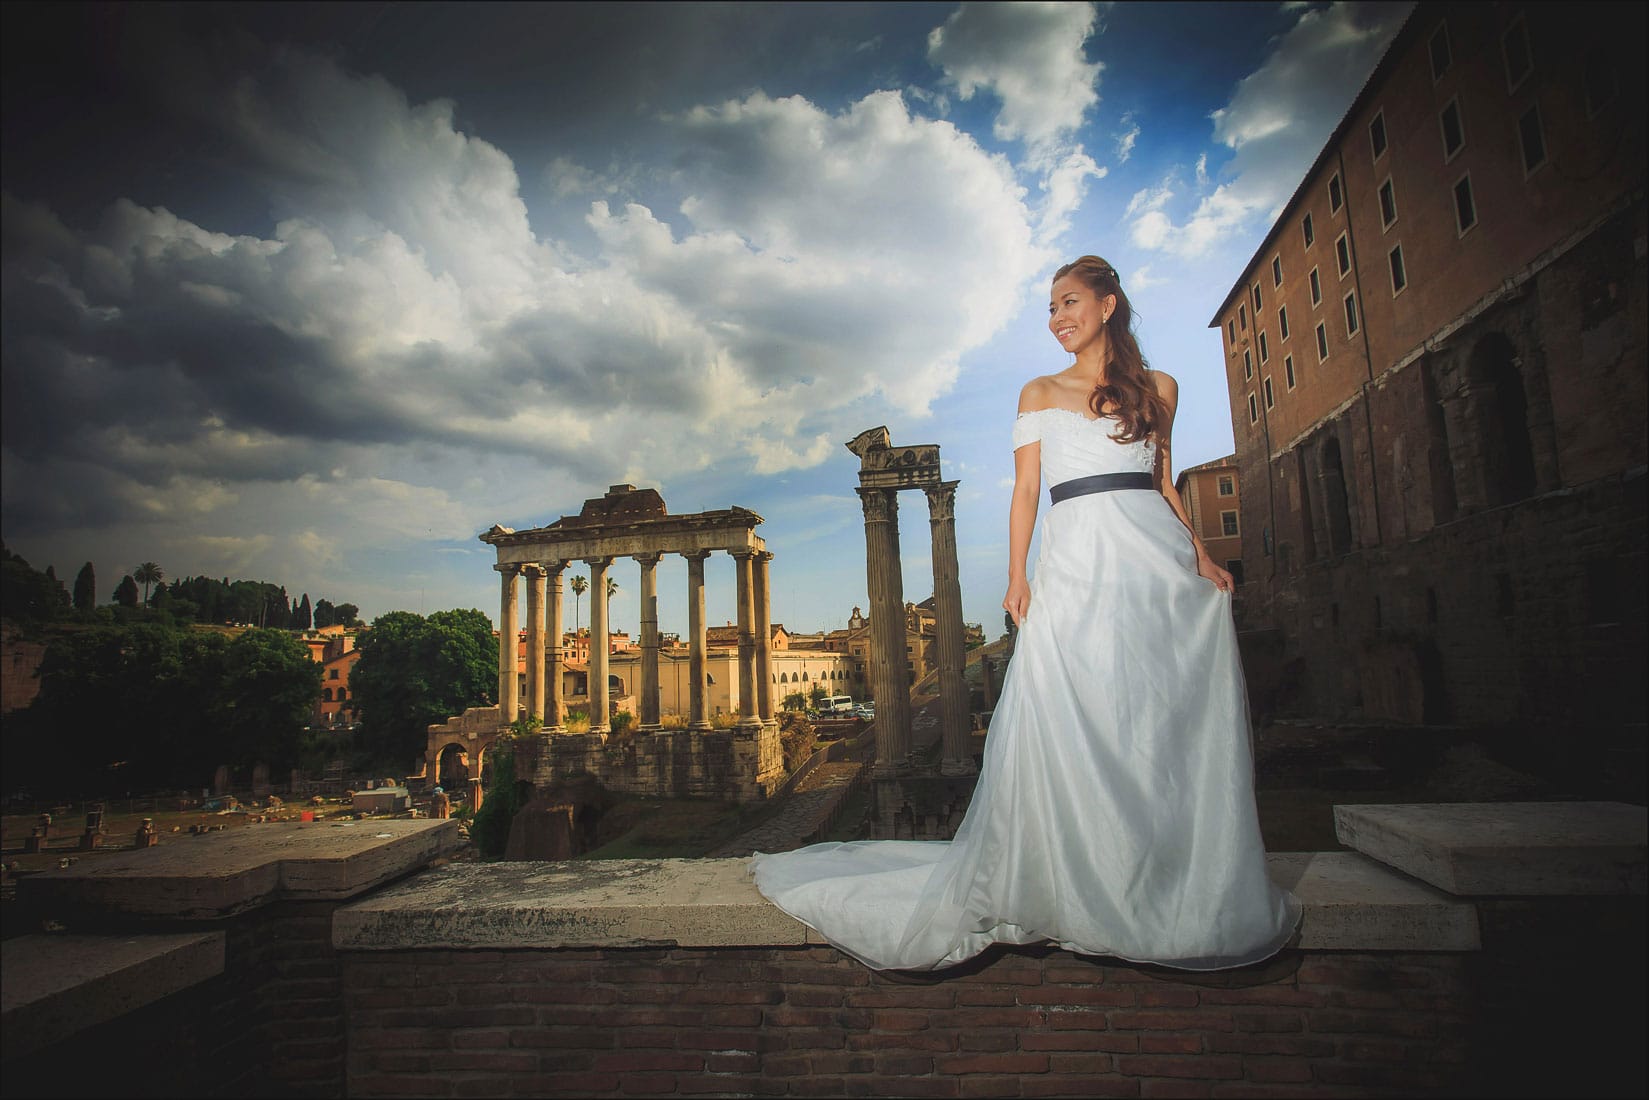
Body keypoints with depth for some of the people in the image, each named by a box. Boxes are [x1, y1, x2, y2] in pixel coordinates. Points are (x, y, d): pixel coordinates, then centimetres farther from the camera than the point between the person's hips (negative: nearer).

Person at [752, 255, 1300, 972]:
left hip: (1159, 563, 2)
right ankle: (1082, 893, 4)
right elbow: (1025, 489, 6)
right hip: (1077, 565, -2)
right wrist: (1017, 576, -6)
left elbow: (1162, 483, 18)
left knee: (1174, 729, 2)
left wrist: (1199, 554, 5)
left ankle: (1183, 895, 16)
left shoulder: (1158, 387, 16)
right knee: (1070, 728, -9)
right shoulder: (1040, 394, 12)